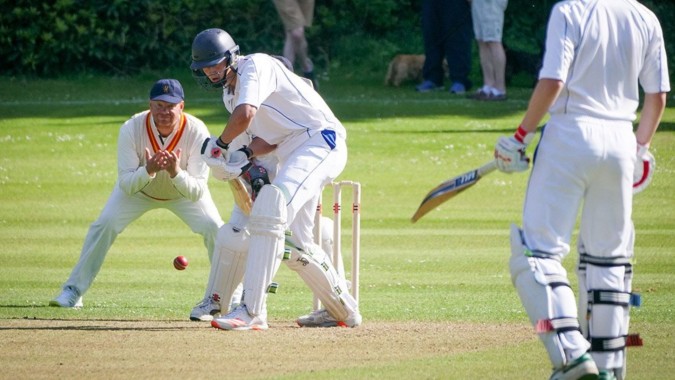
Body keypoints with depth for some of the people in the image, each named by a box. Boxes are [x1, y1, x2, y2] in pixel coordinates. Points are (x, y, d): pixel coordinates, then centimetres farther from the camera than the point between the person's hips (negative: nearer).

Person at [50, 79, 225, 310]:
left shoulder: (197, 132, -33)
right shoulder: (132, 129, -32)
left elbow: (197, 192, -35)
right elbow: (125, 184, -31)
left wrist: (176, 172, -54)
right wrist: (148, 171, -52)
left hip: (184, 190, 0)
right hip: (138, 189, 0)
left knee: (214, 229, -17)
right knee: (103, 226, -16)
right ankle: (74, 291, -4)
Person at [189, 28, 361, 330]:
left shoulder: (255, 66, -13)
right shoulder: (230, 93, 17)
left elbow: (245, 114, -30)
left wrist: (221, 143, -13)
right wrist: (244, 155, -4)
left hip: (320, 141, -11)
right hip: (293, 155, 11)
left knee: (270, 211, -26)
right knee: (293, 244, 12)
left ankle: (252, 311, -32)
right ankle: (342, 310, 30)